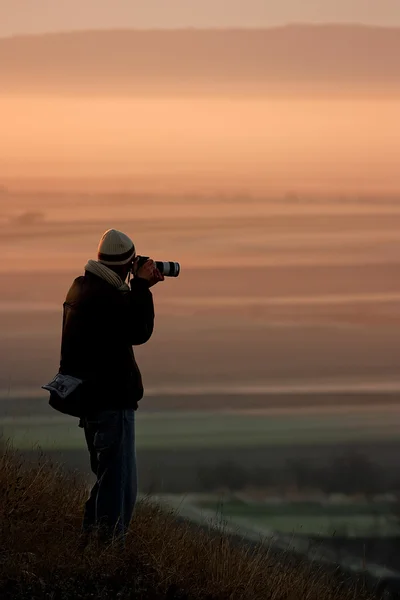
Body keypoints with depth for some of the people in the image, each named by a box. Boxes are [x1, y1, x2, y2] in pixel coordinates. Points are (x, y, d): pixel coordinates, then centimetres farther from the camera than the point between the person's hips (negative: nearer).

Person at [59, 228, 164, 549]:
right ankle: (110, 545, -7)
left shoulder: (84, 288, 10)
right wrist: (141, 286, -13)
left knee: (108, 476, 22)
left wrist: (140, 287, 13)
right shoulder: (104, 296, -21)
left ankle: (91, 541, 27)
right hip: (111, 401, -10)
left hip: (91, 398, 10)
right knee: (119, 481, -6)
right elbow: (139, 332, -19)